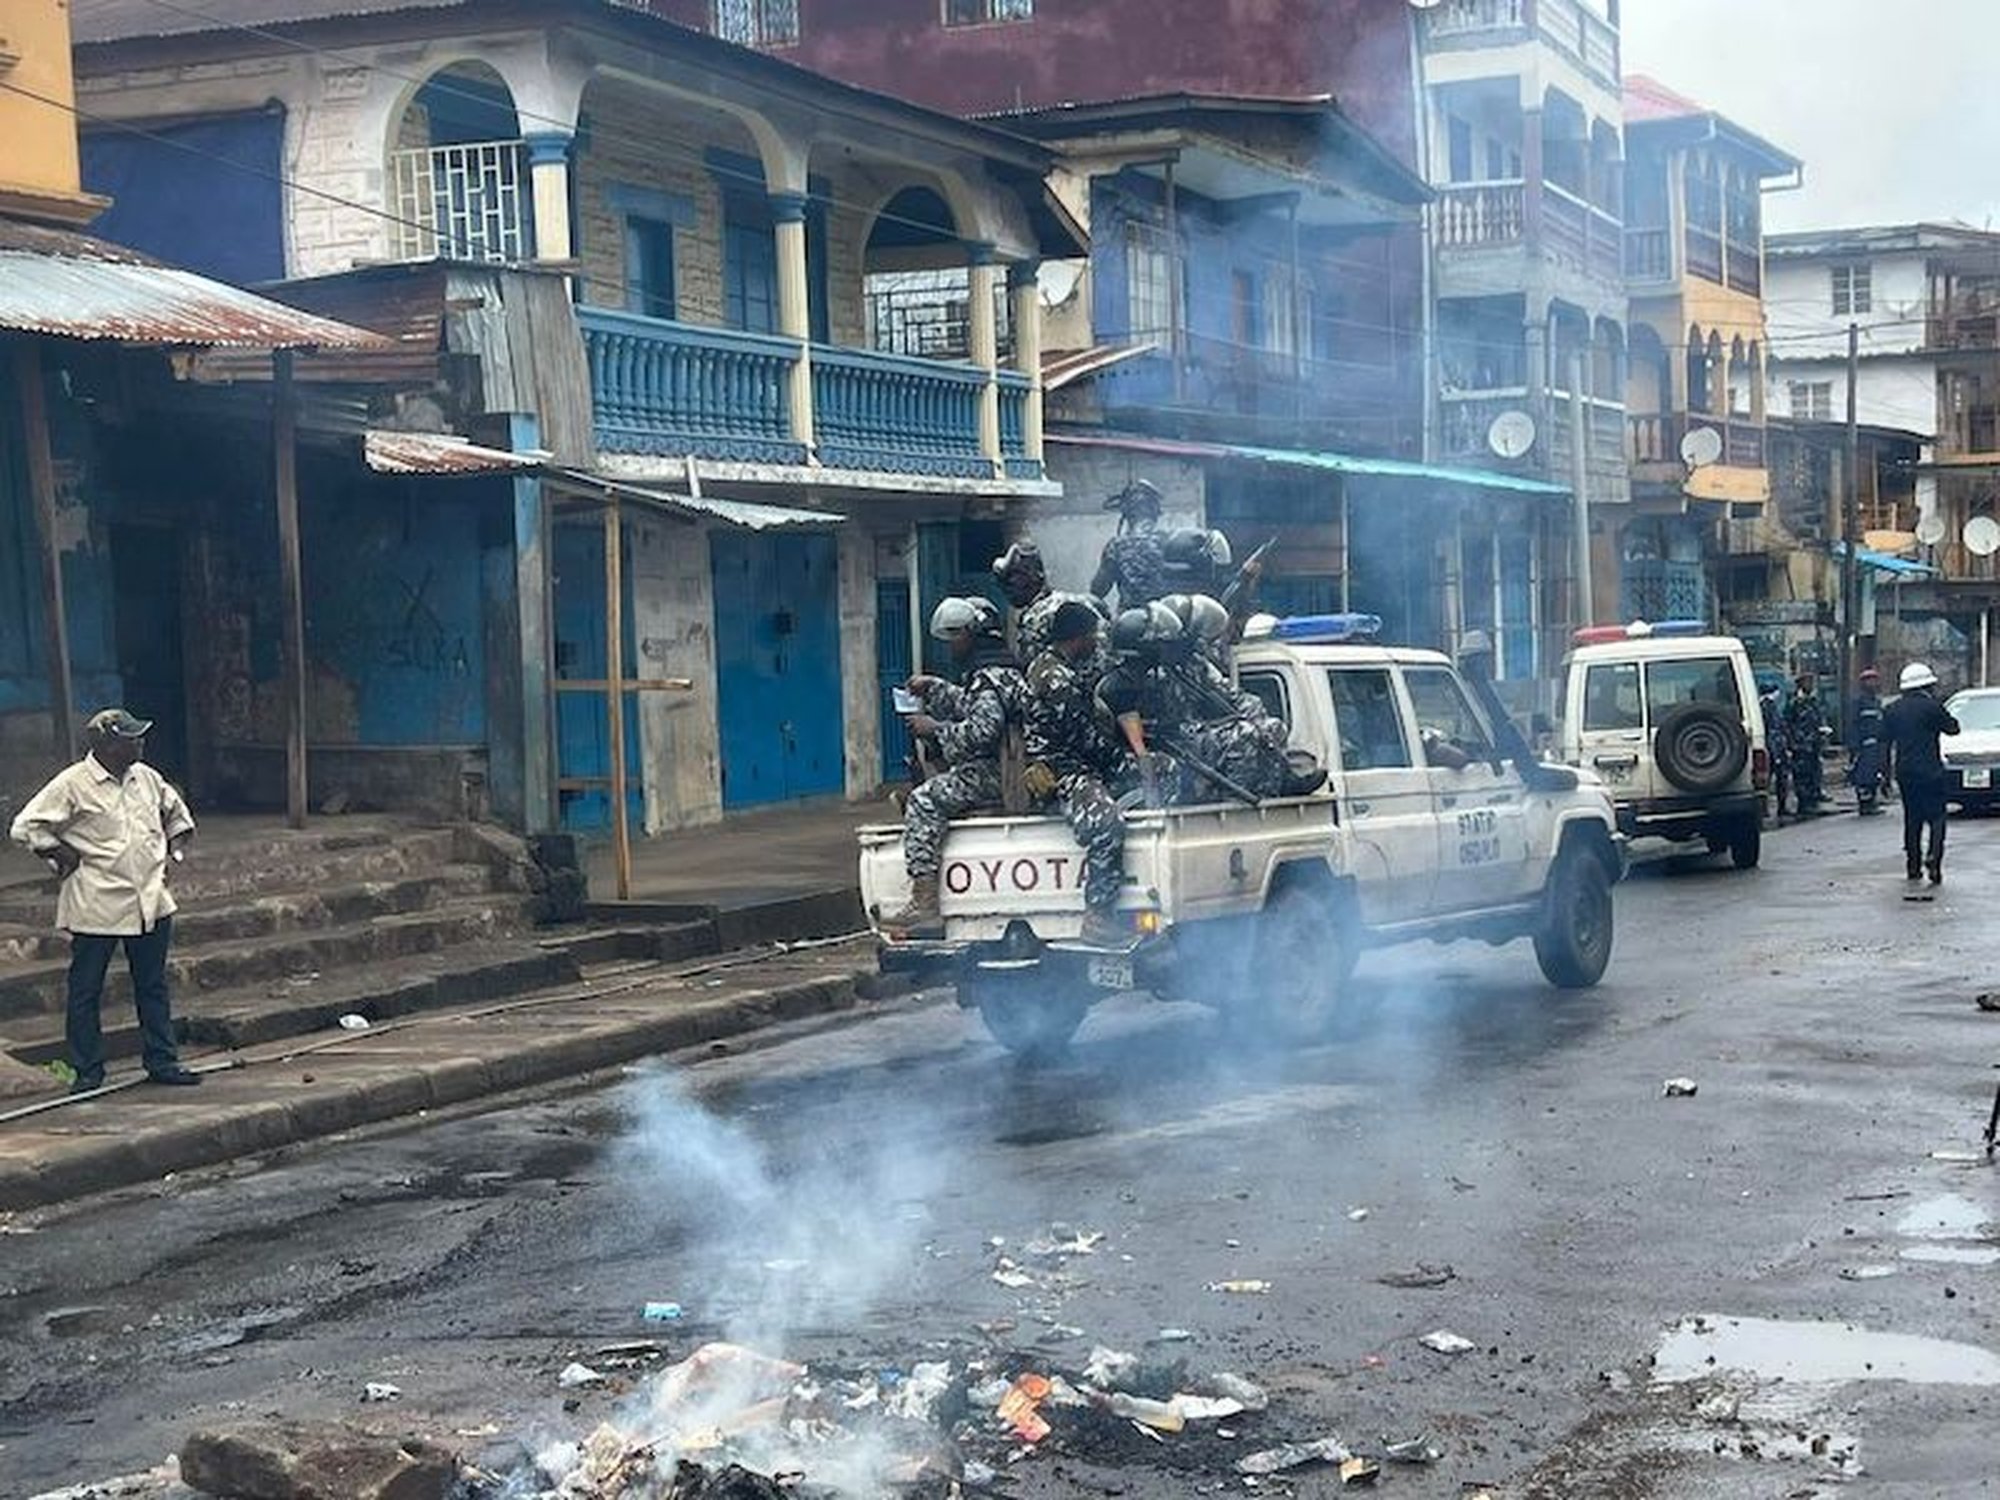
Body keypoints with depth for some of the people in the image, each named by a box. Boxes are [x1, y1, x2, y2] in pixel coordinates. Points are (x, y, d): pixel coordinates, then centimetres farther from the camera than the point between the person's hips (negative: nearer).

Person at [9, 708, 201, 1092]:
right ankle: (88, 1071, 12)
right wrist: (62, 856, -10)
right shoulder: (73, 785, -11)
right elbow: (26, 827, -10)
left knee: (153, 986, 12)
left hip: (151, 901, 5)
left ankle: (162, 1061, 20)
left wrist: (175, 851, 13)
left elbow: (177, 814, 25)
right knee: (86, 990, 3)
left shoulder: (147, 779, 7)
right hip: (96, 908, -5)